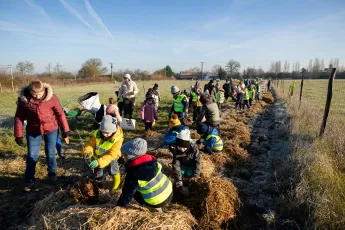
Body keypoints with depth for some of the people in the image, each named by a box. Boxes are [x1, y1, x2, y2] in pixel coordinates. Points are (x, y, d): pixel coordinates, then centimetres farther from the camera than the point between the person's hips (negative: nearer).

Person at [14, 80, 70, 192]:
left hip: (51, 129, -1)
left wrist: (66, 131, -8)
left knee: (50, 153, 9)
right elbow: (19, 117, -6)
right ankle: (29, 180, 23)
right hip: (33, 130, 1)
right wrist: (18, 135, -4)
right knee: (32, 155, 5)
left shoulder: (51, 97, -19)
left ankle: (52, 173, 34)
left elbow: (60, 114, -10)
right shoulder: (23, 99, -15)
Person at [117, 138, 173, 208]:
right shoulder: (152, 160, -6)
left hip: (158, 202, -6)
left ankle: (156, 207, 10)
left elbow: (127, 193, -14)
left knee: (134, 191, 15)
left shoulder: (132, 174, -21)